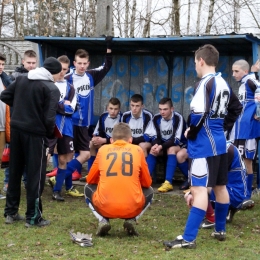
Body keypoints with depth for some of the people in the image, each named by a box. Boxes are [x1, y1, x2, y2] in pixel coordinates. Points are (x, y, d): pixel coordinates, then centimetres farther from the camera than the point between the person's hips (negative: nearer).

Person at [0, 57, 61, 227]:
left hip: (16, 129, 6)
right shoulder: (52, 89, -11)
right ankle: (33, 217, 6)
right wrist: (50, 134, 1)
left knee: (14, 172, 15)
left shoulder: (21, 79, 8)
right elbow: (49, 118, -17)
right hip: (36, 133, -6)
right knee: (36, 175, 2)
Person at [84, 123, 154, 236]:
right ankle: (131, 221, 8)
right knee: (149, 191, 33)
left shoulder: (103, 149, 13)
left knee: (88, 188, 33)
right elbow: (147, 183, 19)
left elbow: (90, 180, 23)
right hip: (132, 208, 0)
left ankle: (102, 220, 8)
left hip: (105, 207, 0)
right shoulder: (138, 150, 12)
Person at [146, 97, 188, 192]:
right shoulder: (156, 118, -6)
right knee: (153, 150, -21)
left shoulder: (178, 118, -24)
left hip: (181, 145, -5)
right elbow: (157, 137, -5)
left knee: (171, 149, -35)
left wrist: (161, 147, -38)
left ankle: (168, 183, -36)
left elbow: (176, 140, -29)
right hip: (166, 145, 5)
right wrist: (156, 145, -28)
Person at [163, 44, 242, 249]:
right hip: (220, 142, 9)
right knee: (220, 187, 16)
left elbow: (198, 114, -25)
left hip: (204, 144, -9)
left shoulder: (205, 83, -15)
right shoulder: (224, 84, 12)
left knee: (199, 189, -12)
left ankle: (188, 238, -14)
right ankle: (220, 230, 28)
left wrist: (190, 133, -9)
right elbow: (237, 109, 22)